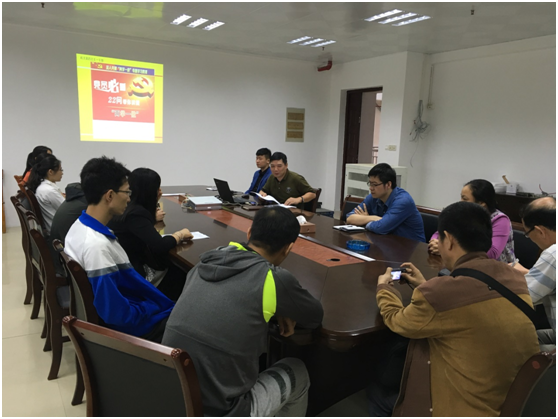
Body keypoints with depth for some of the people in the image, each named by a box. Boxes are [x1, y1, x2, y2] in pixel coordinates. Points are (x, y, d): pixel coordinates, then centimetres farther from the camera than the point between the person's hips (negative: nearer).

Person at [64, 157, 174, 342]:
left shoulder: (79, 226, -2)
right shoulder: (97, 245, -32)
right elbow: (116, 313, -30)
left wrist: (155, 298, 7)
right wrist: (154, 306, -14)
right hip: (123, 326, -9)